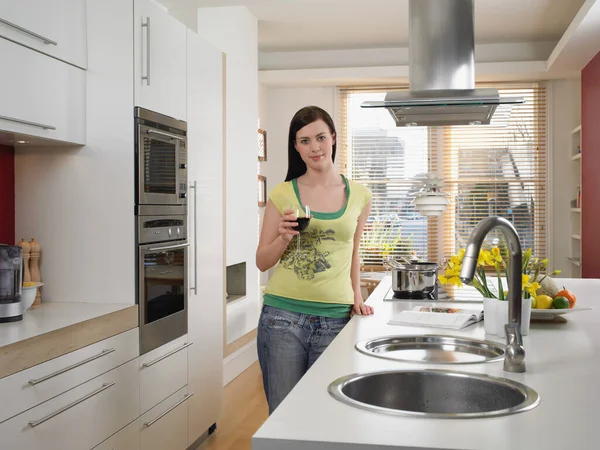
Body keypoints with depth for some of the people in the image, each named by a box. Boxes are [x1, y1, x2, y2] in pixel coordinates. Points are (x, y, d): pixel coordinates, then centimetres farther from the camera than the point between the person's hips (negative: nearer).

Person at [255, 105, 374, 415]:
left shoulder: (359, 196, 6)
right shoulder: (282, 194, 2)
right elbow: (262, 262, 6)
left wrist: (356, 297, 8)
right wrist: (284, 238, -12)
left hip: (335, 319, 1)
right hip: (283, 315, -1)